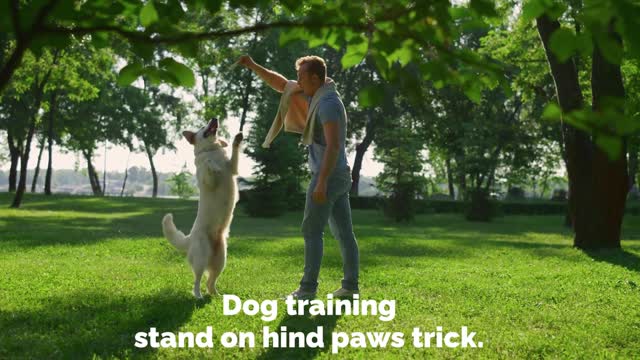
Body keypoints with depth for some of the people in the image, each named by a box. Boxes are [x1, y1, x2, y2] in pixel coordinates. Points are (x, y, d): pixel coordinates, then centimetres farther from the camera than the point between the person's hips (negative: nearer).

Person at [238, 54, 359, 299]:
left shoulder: (328, 103, -18)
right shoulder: (318, 95, 14)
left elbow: (333, 145, -26)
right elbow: (281, 85, 20)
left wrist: (321, 182, -29)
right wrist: (253, 66, 13)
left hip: (327, 176, -10)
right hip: (339, 177, 10)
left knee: (312, 231, -4)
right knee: (343, 232, 8)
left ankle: (308, 288, -1)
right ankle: (350, 285, 11)